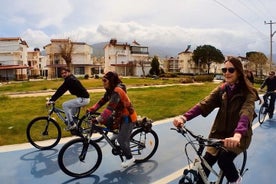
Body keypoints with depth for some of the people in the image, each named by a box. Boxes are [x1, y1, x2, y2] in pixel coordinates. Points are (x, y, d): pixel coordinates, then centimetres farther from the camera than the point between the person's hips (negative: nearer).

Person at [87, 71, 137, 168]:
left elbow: (110, 108, -38)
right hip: (120, 114, 9)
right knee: (106, 121, 3)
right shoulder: (110, 90, 0)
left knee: (122, 139, -5)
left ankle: (130, 158, 16)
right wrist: (91, 110, -10)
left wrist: (98, 119, -42)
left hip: (128, 117, -9)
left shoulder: (117, 91, -29)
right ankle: (118, 133, 25)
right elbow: (102, 101, -1)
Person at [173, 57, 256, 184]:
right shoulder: (221, 89, -1)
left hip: (239, 136, -4)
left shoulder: (248, 93, -14)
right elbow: (204, 104, -17)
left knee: (224, 159, -23)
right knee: (205, 162, -2)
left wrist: (237, 135, -55)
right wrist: (184, 117, -34)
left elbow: (246, 113, -34)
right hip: (220, 132, 4)